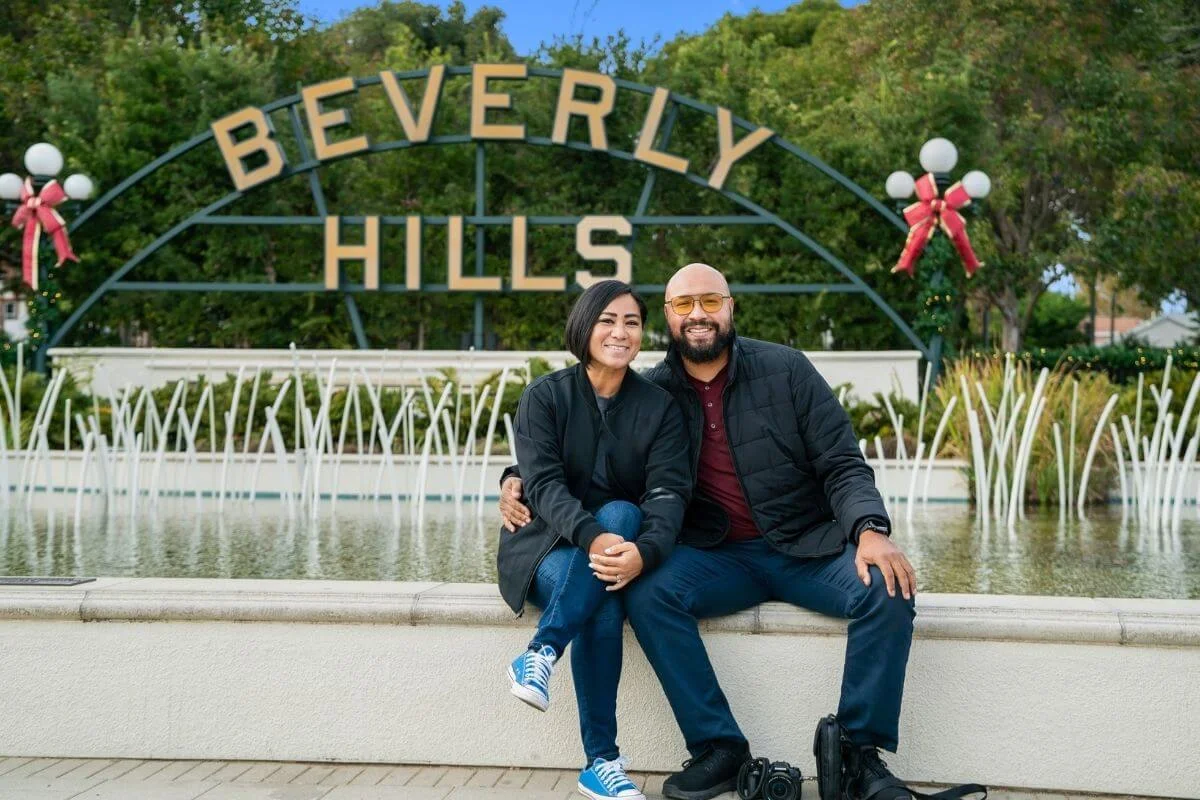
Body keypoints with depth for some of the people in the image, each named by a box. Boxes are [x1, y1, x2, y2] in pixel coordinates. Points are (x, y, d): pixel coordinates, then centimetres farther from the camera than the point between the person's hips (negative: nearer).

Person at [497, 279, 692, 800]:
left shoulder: (659, 407, 1)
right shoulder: (545, 396, -4)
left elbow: (669, 492, -13)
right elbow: (544, 483, -17)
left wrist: (644, 551, -37)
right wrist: (592, 539, -39)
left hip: (622, 534, 2)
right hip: (547, 544, -2)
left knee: (621, 514, -34)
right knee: (603, 607, -34)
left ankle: (541, 655, -36)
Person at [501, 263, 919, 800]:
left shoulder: (786, 369, -1)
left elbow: (843, 466, -3)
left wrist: (870, 530, -22)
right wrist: (519, 479, -5)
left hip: (807, 548, -1)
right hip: (718, 558, 1)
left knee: (887, 590, -28)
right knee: (647, 591, -27)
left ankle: (861, 754, -11)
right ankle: (717, 747, -16)